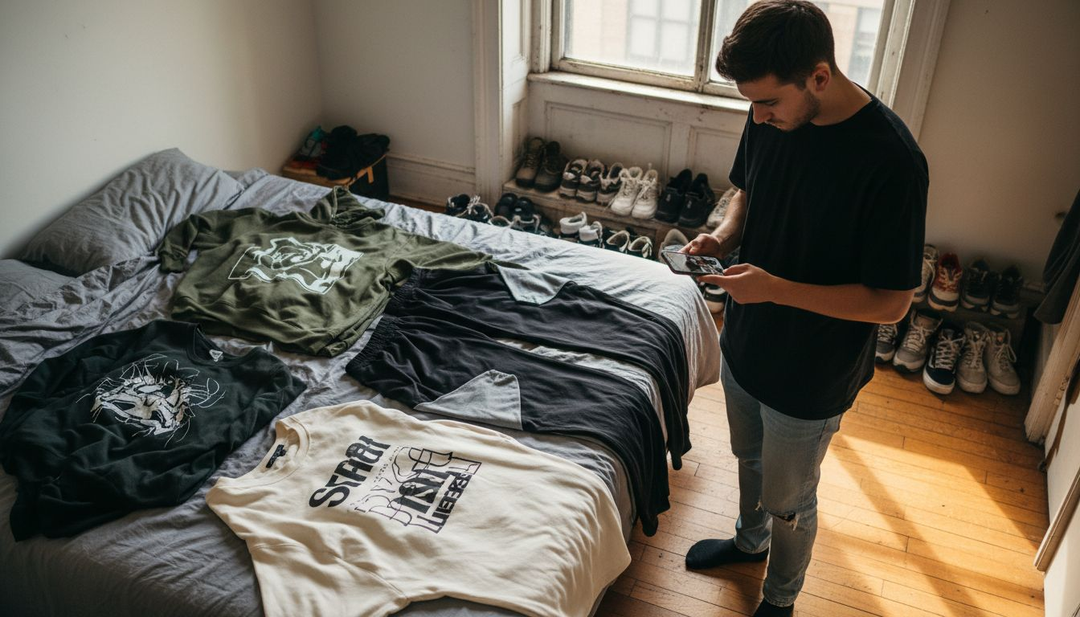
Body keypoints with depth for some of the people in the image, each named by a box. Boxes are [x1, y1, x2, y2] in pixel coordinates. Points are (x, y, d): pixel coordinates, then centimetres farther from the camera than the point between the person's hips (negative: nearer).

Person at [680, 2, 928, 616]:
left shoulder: (892, 161, -30)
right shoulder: (771, 117, -11)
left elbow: (891, 302, -25)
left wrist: (774, 288, -31)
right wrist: (724, 236, -12)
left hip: (811, 377, -6)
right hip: (745, 344, 6)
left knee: (789, 500, 17)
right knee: (750, 458, 30)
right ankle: (750, 540, 59)